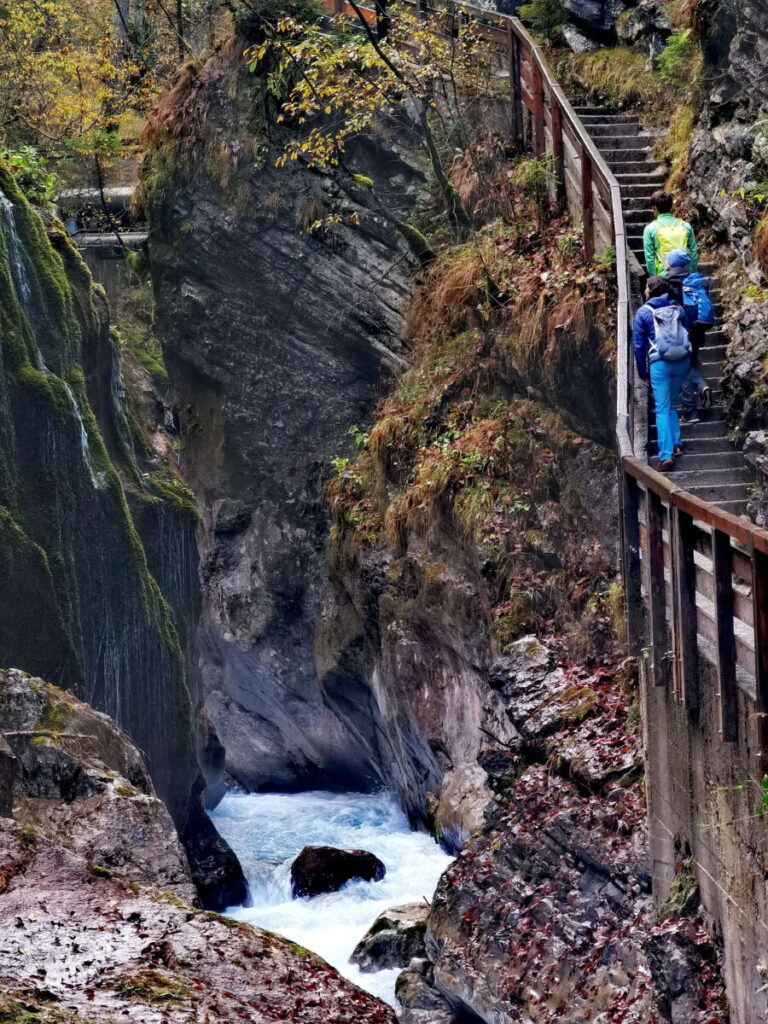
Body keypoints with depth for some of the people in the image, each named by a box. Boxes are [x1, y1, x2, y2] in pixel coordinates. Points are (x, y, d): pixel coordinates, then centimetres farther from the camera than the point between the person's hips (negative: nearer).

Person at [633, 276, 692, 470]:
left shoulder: (643, 312, -1)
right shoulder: (678, 309, 9)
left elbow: (638, 344, 0)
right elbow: (687, 334, 13)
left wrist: (642, 372, 8)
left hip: (660, 363, -4)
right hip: (683, 360, 4)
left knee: (662, 409, -2)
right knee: (670, 404, 22)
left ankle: (666, 455, -12)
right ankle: (676, 443, 13)